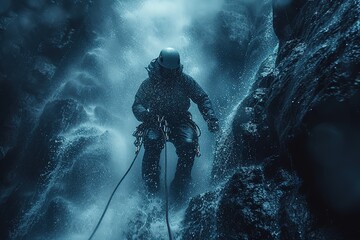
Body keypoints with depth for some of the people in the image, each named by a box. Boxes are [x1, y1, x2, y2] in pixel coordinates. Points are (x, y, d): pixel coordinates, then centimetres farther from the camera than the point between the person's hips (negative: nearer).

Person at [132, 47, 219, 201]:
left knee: (189, 144, -30)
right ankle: (151, 186, -14)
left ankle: (179, 187, -15)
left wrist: (210, 117, -16)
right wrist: (145, 114, -33)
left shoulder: (185, 81, -1)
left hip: (180, 122, 1)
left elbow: (202, 99, 2)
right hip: (156, 123, 0)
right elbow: (137, 105, -8)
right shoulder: (149, 84, -3)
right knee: (153, 141, -33)